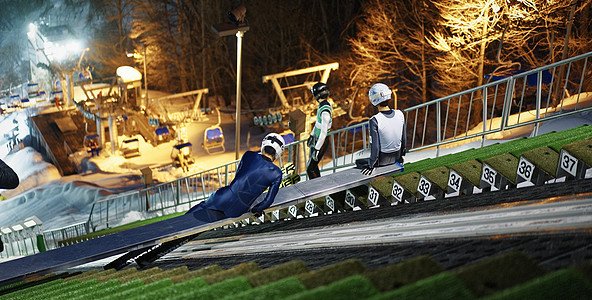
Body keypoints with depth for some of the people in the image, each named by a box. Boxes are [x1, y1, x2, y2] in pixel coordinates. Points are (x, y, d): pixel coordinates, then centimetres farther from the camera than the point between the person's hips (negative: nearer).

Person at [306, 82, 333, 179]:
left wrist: (317, 149, -24)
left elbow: (324, 132, -27)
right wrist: (312, 135, 28)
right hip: (316, 138, 9)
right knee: (313, 165, 19)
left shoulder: (325, 111, -28)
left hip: (322, 142, -9)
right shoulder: (322, 105, 2)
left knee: (310, 169, -4)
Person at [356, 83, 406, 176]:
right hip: (396, 157, 5)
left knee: (358, 162, 23)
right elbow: (404, 138, 1)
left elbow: (375, 146, -20)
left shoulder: (374, 121, -26)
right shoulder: (400, 114, -11)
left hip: (381, 160, -5)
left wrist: (371, 165, -7)